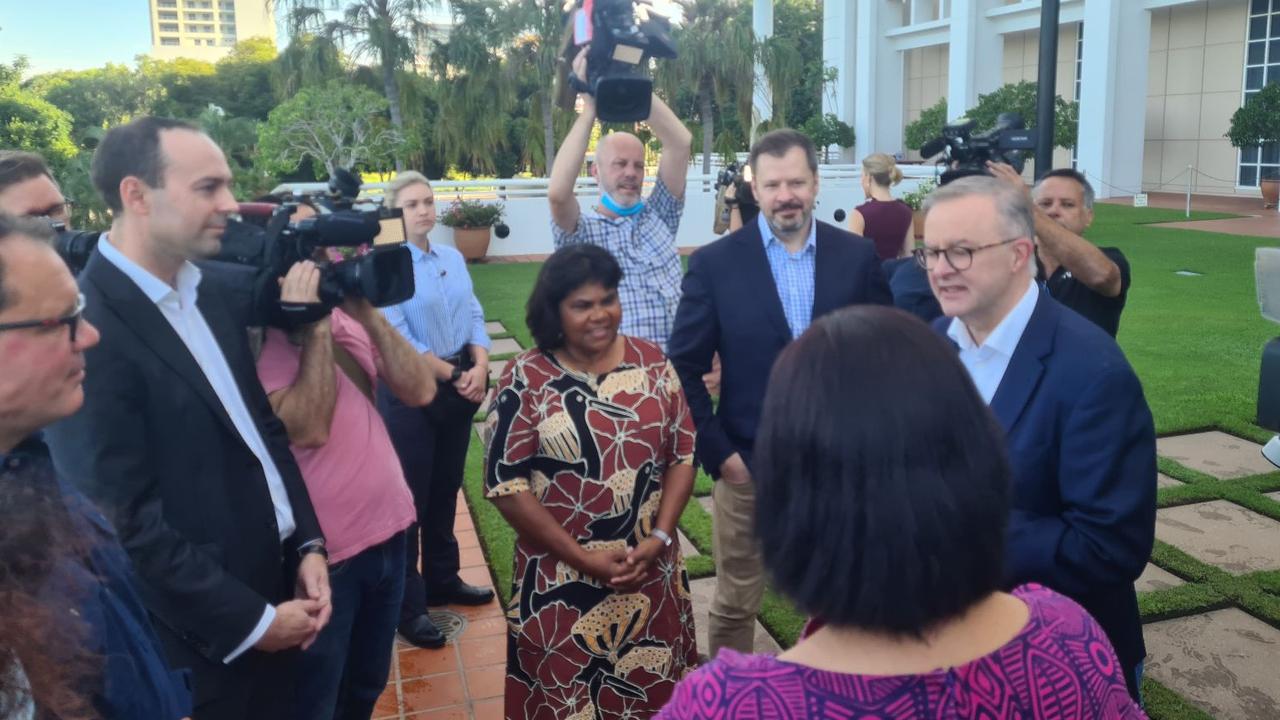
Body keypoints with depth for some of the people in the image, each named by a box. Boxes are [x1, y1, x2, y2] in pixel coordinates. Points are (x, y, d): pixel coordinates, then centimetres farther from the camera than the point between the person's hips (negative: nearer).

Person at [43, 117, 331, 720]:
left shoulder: (210, 296, 5)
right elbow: (126, 521, -22)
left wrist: (306, 544, 3)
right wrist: (248, 619, -15)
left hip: (272, 584, 8)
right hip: (205, 639, -7)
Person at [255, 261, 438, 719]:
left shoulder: (344, 318, 3)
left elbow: (420, 391, -3)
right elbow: (309, 429, -27)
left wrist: (367, 314, -11)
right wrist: (316, 328, -25)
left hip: (387, 531, 7)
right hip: (325, 553, -6)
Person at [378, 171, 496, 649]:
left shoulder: (453, 259, 7)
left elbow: (475, 317, 7)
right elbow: (398, 339, -17)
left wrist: (479, 368, -10)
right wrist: (453, 375, -15)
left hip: (460, 387, 7)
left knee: (445, 489, 17)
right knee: (409, 497, 2)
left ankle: (443, 581, 33)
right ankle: (406, 606, 13)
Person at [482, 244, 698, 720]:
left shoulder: (653, 364, -1)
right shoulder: (526, 379, -10)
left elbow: (683, 454, 3)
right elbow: (504, 483, -10)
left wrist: (659, 538, -10)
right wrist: (583, 558, -13)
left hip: (650, 573, 3)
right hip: (560, 582, -2)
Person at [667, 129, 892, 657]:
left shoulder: (857, 256, -1)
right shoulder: (715, 263, -7)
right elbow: (684, 368, -5)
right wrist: (716, 451, -9)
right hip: (748, 464, -1)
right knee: (735, 605, 12)